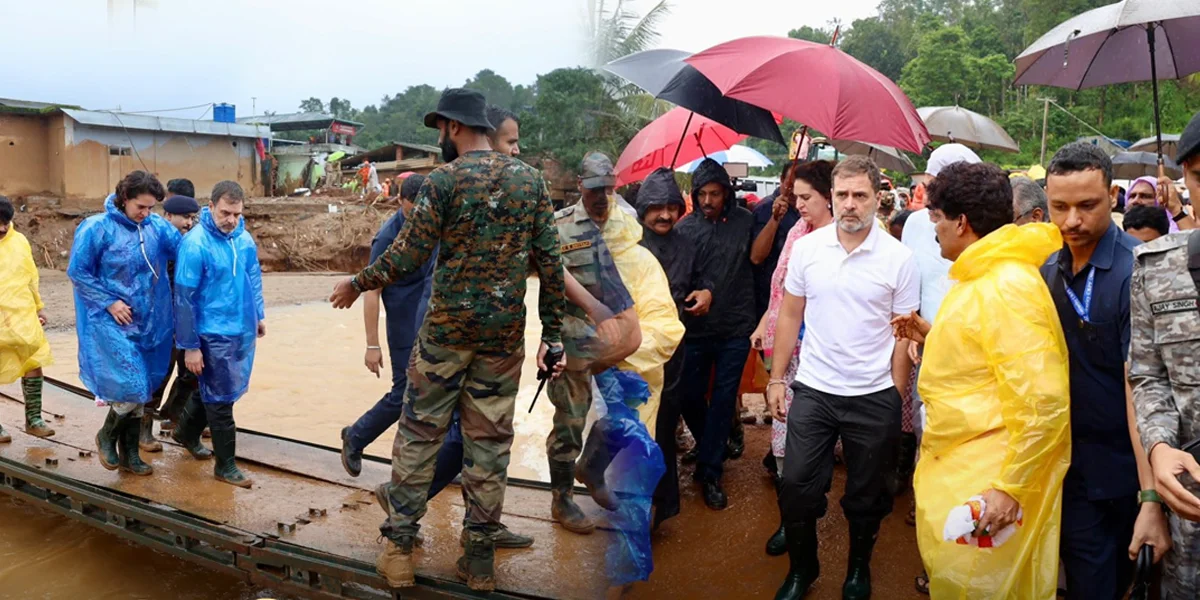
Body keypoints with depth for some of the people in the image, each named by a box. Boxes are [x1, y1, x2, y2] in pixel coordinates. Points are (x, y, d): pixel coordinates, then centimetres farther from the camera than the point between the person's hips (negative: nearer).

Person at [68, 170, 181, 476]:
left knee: (140, 392, 12)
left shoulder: (158, 227, 0)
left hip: (149, 323, 5)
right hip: (112, 322, -5)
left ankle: (129, 454, 26)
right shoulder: (97, 228, -10)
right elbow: (77, 272, -6)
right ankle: (106, 436, 19)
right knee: (131, 389, -10)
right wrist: (109, 302, -11)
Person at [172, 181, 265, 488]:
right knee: (220, 399, 4)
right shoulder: (195, 244, -19)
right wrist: (190, 346, -15)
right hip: (214, 336, -7)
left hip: (244, 332, 7)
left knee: (212, 391, 23)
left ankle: (187, 432, 47)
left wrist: (259, 314, 18)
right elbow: (184, 298, -16)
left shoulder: (244, 238, 0)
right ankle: (225, 465, 17)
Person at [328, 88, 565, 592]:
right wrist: (552, 332, 8)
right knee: (490, 441, 9)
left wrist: (357, 283, 8)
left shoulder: (444, 179, -7)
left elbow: (408, 253, -9)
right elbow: (550, 261, 3)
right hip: (505, 333, 3)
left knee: (420, 432, 10)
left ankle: (399, 545, 16)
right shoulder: (530, 179, 5)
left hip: (447, 327, -3)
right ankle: (480, 558, 17)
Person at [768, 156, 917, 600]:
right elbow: (790, 316, 4)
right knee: (797, 489, 6)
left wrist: (897, 396, -3)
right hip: (812, 391, 1)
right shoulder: (806, 247, -2)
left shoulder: (898, 258, -7)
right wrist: (776, 379, 3)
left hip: (874, 397, -1)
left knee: (866, 496, 14)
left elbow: (902, 332, -2)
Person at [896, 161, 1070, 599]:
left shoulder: (1007, 287, -21)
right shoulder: (982, 276, 12)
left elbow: (1044, 401, -25)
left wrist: (1012, 487, -22)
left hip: (986, 484, -10)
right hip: (956, 465, 10)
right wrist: (933, 336, 14)